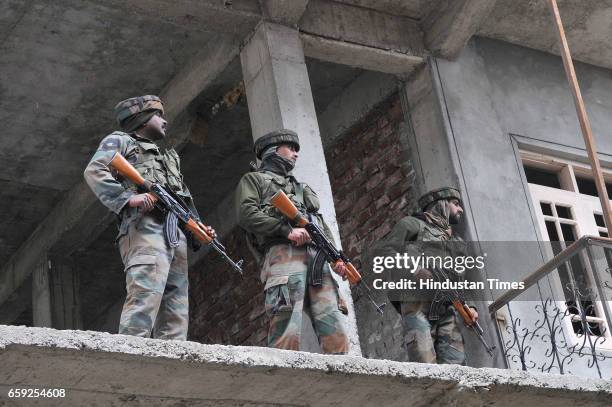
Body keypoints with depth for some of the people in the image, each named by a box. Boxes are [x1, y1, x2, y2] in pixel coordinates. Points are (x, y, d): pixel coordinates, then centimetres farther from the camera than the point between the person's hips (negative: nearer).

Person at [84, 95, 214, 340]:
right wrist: (128, 197, -17)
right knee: (145, 297, -25)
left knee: (176, 313, -3)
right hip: (146, 228, -8)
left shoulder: (167, 157, 37)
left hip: (176, 236, 8)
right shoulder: (120, 141, 16)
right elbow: (94, 171, -2)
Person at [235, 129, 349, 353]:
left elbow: (323, 227, 30)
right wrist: (287, 230, -12)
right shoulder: (254, 179, 19)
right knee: (287, 335, -21)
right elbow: (246, 214, 0)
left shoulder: (302, 188, 38)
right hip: (283, 253, -6)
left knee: (335, 334, -9)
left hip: (317, 259, 6)